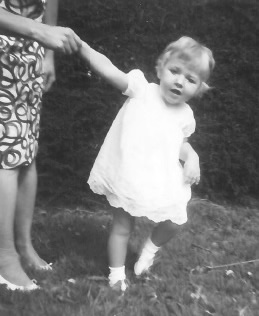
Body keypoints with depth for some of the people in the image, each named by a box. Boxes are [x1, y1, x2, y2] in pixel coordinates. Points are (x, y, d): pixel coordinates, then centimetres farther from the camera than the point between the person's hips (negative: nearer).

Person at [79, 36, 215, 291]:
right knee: (122, 226, 10)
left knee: (173, 222, 8)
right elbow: (108, 70, -23)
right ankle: (116, 273, 30)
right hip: (126, 178, -3)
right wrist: (81, 46, -35)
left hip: (162, 182, 3)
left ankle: (151, 248, 40)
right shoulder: (142, 89, -12)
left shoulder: (185, 115, 0)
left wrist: (191, 157, -6)